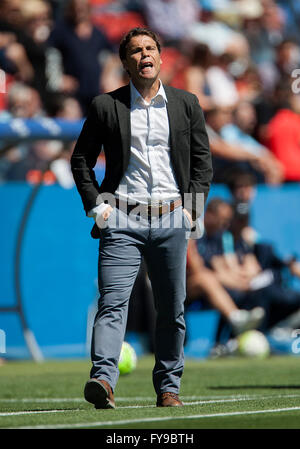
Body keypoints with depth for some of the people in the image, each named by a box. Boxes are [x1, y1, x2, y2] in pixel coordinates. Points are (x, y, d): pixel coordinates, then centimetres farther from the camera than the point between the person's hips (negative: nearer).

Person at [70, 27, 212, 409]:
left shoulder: (186, 105, 10)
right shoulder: (105, 106, 5)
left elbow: (203, 161, 13)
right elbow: (80, 159, 10)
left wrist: (191, 208, 2)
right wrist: (95, 205, 0)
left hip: (171, 220, 2)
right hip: (122, 220, -2)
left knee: (171, 309, 7)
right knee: (112, 302, -15)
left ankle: (168, 387, 17)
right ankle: (103, 378, -26)